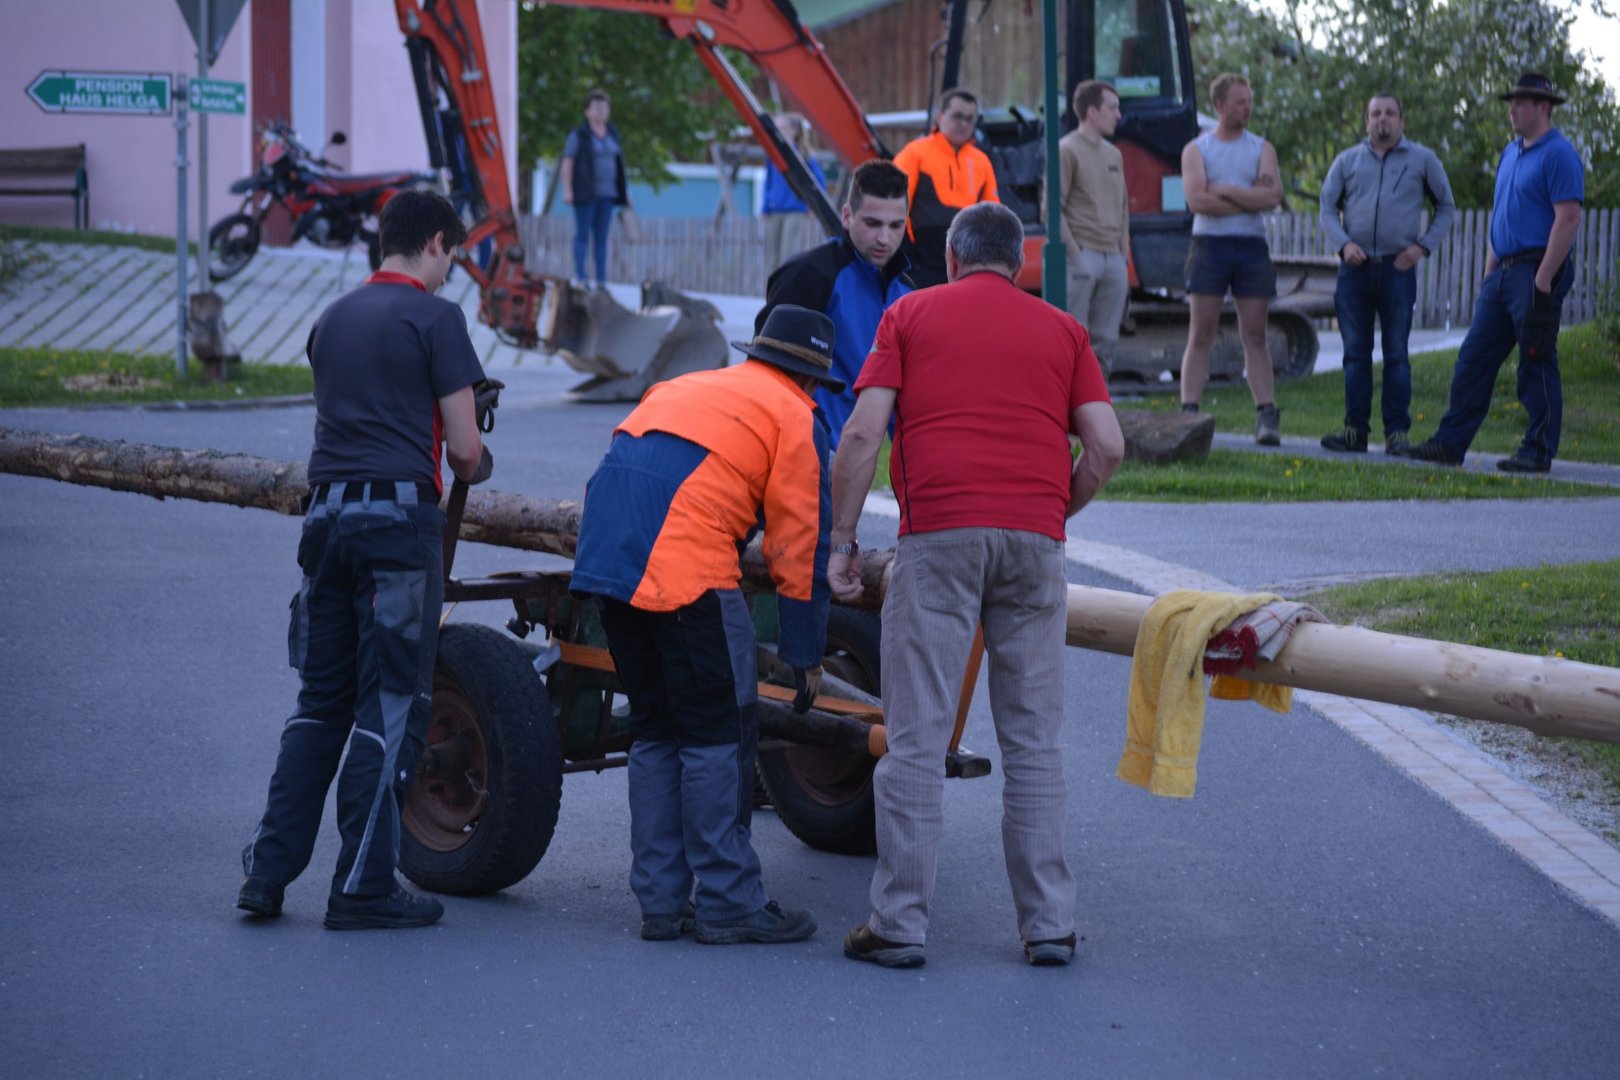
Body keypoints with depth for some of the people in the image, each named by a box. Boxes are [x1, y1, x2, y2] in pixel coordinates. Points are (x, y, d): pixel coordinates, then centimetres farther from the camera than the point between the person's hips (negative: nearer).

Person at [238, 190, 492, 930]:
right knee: (390, 706, -1)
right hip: (399, 517, -6)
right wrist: (474, 467, 16)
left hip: (328, 512, 6)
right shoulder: (434, 319, -4)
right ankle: (362, 889, 1)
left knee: (321, 700, 15)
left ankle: (269, 869, 12)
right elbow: (463, 446, -7)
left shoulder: (334, 318, 16)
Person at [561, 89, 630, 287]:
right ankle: (580, 277, -3)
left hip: (606, 193, 5)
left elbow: (617, 163, 16)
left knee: (601, 237, 4)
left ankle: (602, 280, 5)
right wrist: (567, 190, -17)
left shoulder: (612, 134, 11)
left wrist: (624, 190, 12)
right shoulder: (578, 135, -6)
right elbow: (567, 163, -8)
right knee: (583, 234, -5)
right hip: (584, 193, -5)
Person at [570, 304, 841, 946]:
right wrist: (806, 654, 11)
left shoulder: (682, 387, 30)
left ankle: (660, 900, 18)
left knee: (654, 730, 15)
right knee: (719, 735, 1)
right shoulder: (795, 418, 9)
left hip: (604, 555, 7)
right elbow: (802, 546, 6)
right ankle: (728, 904, 3)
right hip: (688, 565, -7)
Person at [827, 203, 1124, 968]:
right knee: (1032, 741, 9)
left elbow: (862, 433, 1)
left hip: (938, 537, -2)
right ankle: (1049, 924, 9)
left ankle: (900, 925, 1)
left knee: (916, 738, 0)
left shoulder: (912, 314, 12)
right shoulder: (1061, 330, 18)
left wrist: (842, 541, 5)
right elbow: (1107, 446, 6)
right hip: (1034, 540, 2)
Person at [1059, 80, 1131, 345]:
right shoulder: (1067, 150, -5)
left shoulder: (1114, 154, 18)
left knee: (1107, 336, 7)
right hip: (1083, 255, -7)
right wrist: (1074, 252, -14)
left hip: (1114, 259, 7)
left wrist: (1123, 252, 13)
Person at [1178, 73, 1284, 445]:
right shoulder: (1196, 150, 7)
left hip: (1251, 247, 1)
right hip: (1210, 245, -1)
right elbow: (1197, 200, -9)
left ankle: (1266, 416, -2)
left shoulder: (1262, 149, 11)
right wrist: (1250, 199, -6)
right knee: (1200, 336, -4)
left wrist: (1223, 191, -7)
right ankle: (1188, 414, -4)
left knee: (1255, 336, 0)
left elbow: (1272, 197, -5)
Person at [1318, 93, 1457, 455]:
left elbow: (1446, 207, 12)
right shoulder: (1347, 161, 11)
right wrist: (1343, 243, -7)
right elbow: (1327, 208, 10)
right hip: (1355, 266, 2)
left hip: (1398, 267, -2)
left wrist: (1423, 246, -1)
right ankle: (1355, 430, 7)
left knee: (1396, 354, -2)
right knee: (1356, 353, 3)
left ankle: (1397, 433, 0)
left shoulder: (1422, 160, 7)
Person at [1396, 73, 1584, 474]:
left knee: (1537, 364, -4)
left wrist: (1543, 280, -21)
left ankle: (1538, 452, 2)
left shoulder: (1558, 154, -10)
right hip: (1503, 272, 9)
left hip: (1536, 273, -9)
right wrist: (1489, 272, 18)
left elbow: (1568, 219, -17)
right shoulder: (1511, 153, 18)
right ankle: (1450, 443, 9)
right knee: (1474, 358, 7)